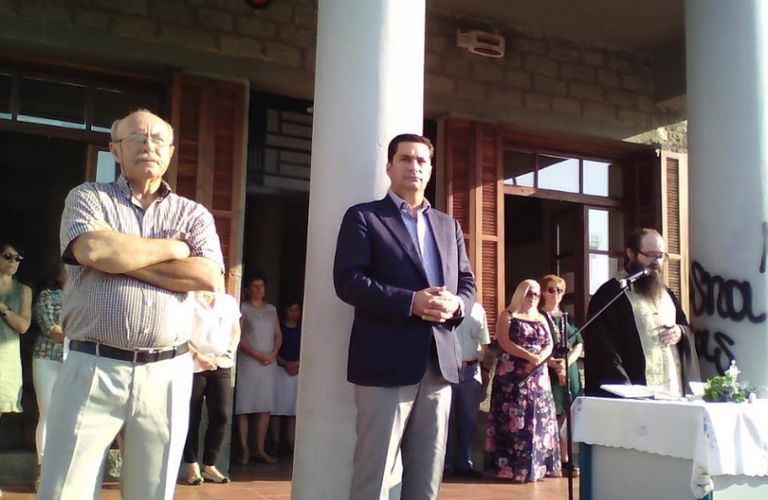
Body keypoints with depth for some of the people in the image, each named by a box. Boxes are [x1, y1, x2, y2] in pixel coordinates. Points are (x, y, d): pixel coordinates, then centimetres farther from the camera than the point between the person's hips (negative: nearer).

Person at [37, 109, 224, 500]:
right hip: (93, 368, -1)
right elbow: (93, 250, -15)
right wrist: (172, 248, -3)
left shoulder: (194, 214, 11)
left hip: (167, 374, 2)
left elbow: (208, 277, -7)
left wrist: (121, 255, -8)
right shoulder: (88, 198, 8)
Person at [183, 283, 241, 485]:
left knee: (221, 415, -2)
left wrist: (228, 354, 0)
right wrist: (198, 356, -13)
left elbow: (236, 332, 15)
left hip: (221, 366, 4)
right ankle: (192, 466, 13)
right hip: (192, 366, -4)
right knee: (192, 417, 3)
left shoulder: (229, 301, 12)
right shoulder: (188, 299, -2)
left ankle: (209, 466, 10)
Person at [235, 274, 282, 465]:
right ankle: (244, 450, 0)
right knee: (243, 408, -4)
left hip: (269, 364, 4)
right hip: (247, 363, -4)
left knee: (265, 407, 2)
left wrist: (273, 354, -4)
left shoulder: (271, 309, 15)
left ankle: (260, 449, 7)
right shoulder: (242, 308, 1)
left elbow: (278, 335, 15)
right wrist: (257, 355, -14)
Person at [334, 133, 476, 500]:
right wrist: (411, 301, -18)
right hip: (387, 362, -5)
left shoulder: (449, 226, 20)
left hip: (440, 363, 5)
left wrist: (456, 304, -6)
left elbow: (467, 283, 19)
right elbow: (348, 280, -9)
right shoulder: (364, 217, 3)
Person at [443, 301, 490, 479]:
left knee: (469, 418, 10)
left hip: (471, 370, 4)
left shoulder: (478, 309, 10)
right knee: (446, 418, 3)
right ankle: (445, 464, 13)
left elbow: (484, 344, 14)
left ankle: (464, 463, 20)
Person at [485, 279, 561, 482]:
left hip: (538, 375, 5)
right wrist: (529, 356, -19)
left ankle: (537, 465, 6)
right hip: (513, 375, -5)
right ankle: (512, 466, -6)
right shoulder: (508, 315, 1)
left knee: (539, 418, 2)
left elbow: (549, 345, 10)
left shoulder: (541, 319, 18)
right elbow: (504, 342, -12)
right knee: (514, 418, -8)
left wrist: (538, 359, -11)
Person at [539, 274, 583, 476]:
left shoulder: (567, 318, 17)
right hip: (547, 372, -5)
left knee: (561, 418, 4)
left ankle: (564, 460, 9)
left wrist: (566, 363, -8)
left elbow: (579, 344, 9)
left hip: (569, 371, 5)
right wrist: (554, 365, -17)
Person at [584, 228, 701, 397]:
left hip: (674, 393, 7)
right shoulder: (609, 295, -8)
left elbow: (687, 328, 26)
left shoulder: (666, 294, 17)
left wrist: (681, 333, 0)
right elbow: (605, 354, -15)